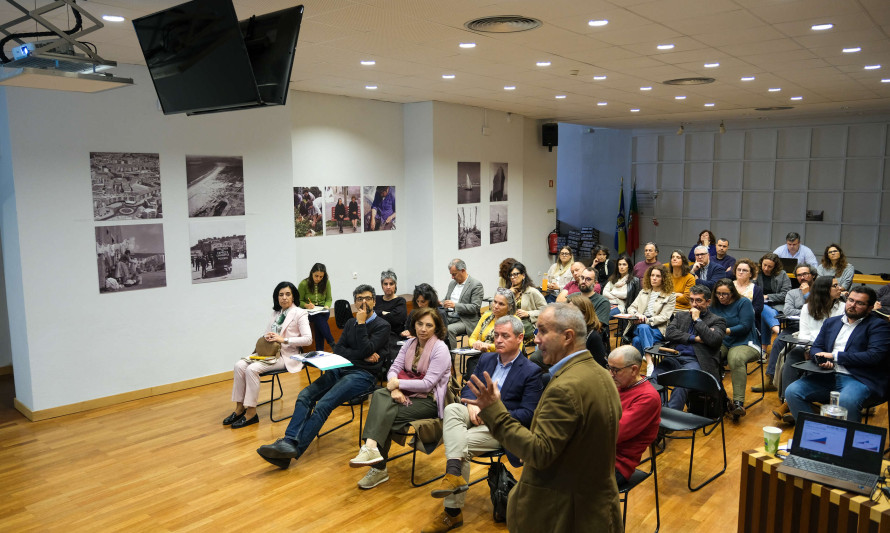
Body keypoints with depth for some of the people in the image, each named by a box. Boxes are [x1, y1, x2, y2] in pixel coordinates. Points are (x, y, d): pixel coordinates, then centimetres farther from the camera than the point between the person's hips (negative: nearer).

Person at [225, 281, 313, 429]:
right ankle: (240, 407, -7)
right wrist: (267, 337, -3)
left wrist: (284, 339, -20)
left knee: (252, 369, -26)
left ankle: (251, 412, -16)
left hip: (286, 355, -7)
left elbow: (307, 339, -14)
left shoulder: (299, 314, -6)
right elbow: (268, 332, 22)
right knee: (239, 365, -15)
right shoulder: (276, 312, 15)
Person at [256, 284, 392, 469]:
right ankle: (289, 441, -27)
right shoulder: (351, 322, 21)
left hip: (363, 374, -7)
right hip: (341, 369, 7)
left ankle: (294, 449, -28)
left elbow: (366, 350, -13)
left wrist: (361, 323, -8)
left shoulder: (382, 326, 1)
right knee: (305, 395, -16)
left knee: (323, 404, -25)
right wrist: (361, 356, -6)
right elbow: (338, 349, 9)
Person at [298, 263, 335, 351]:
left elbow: (329, 299, 10)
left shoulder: (326, 283, 3)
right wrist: (307, 305, -18)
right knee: (319, 319, -36)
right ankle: (332, 344, -35)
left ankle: (320, 350, -30)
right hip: (309, 311, -2)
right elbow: (299, 301, 3)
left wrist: (326, 307, -12)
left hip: (323, 311, 2)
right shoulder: (304, 284, -4)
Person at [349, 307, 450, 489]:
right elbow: (394, 369, 4)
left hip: (429, 400, -6)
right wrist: (394, 389, -17)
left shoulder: (440, 349, -10)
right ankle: (372, 448, -31)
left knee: (386, 413, -26)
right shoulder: (409, 344, 11)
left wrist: (397, 383, -14)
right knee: (379, 394, -26)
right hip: (406, 393, 6)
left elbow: (427, 384, -16)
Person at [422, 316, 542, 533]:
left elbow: (528, 414, -11)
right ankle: (454, 473, -39)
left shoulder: (531, 372, -6)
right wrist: (471, 404, -11)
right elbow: (467, 387, 13)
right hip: (477, 415, 5)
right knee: (452, 409, -28)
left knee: (462, 443, -28)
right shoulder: (486, 359, 13)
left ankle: (452, 512, -17)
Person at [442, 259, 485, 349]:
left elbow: (475, 308, -14)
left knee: (449, 329, -32)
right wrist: (440, 303, 2)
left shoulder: (476, 285, -7)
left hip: (465, 320, -7)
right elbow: (446, 299, 27)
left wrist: (455, 305, -22)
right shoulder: (452, 283, 17)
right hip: (449, 318, 7)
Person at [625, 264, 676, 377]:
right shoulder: (643, 292, 25)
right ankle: (649, 364, -49)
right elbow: (631, 308, 17)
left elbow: (664, 317, -2)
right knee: (642, 328, -38)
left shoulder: (670, 296, 10)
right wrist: (637, 315, -8)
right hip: (639, 326, 3)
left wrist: (646, 320, -15)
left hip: (658, 329, -3)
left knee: (637, 340, -37)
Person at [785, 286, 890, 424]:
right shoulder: (831, 322, 21)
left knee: (847, 401, -38)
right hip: (828, 376, 5)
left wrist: (835, 356, -9)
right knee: (792, 392, -17)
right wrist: (823, 359, -3)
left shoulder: (879, 325, 3)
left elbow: (875, 356, -11)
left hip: (860, 379, -5)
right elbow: (815, 347, 22)